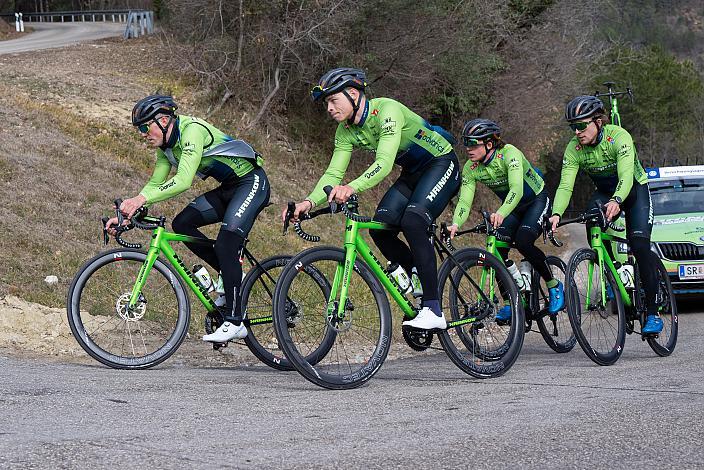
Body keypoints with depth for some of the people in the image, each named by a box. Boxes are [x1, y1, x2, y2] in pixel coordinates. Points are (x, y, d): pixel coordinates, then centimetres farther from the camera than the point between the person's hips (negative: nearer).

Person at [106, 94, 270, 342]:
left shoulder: (192, 130, -25)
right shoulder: (166, 145, 4)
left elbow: (183, 180, -37)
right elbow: (155, 184, 8)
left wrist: (142, 198, -44)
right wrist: (126, 215, -4)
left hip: (251, 183, -9)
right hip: (228, 189, 9)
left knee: (225, 244, -22)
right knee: (182, 223, -6)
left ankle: (234, 323, -18)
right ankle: (231, 273, 5)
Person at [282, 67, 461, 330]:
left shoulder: (387, 110, -29)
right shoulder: (346, 131, -6)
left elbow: (384, 163, -41)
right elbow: (333, 174, -10)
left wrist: (352, 187, -58)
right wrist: (309, 202, -29)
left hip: (441, 164, -8)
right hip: (412, 173, 8)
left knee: (411, 222, -28)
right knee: (380, 229, -9)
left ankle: (433, 311, -27)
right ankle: (423, 289, 9)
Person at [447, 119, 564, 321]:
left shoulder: (509, 154, -32)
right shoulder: (471, 168, -15)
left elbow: (516, 189, -45)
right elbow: (465, 200, -21)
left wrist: (501, 213, -63)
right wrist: (455, 224, -41)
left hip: (536, 200, -6)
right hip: (511, 207, 6)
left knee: (522, 241, -28)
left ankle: (554, 286, -8)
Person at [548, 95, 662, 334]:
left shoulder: (619, 137, -30)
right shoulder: (574, 148, -18)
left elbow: (626, 175, -43)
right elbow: (565, 185, -25)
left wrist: (616, 201, -63)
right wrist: (556, 214, -44)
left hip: (635, 190, -4)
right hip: (605, 193, 4)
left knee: (639, 245, -21)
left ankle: (653, 312, -13)